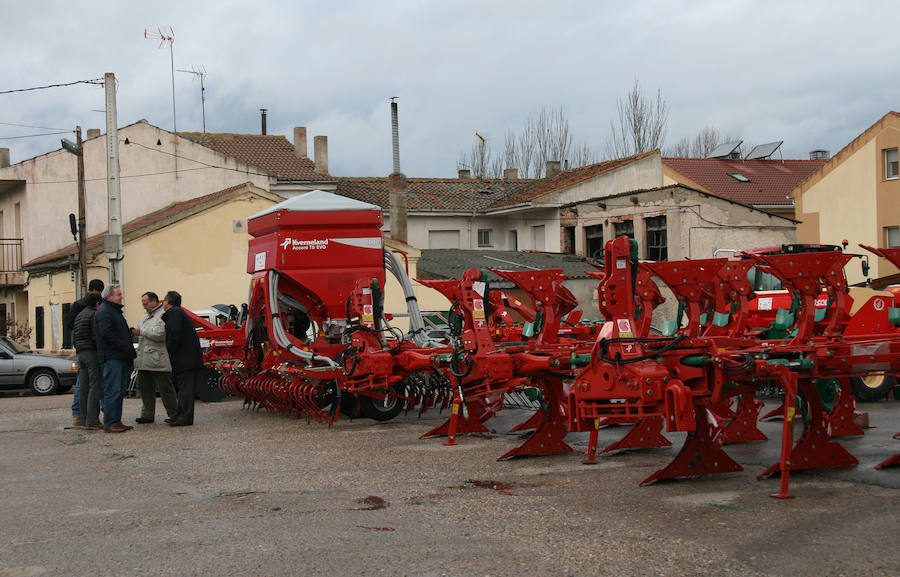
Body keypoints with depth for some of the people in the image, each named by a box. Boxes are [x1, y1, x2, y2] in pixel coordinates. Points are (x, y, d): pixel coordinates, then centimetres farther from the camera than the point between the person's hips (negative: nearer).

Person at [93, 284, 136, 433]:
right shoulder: (104, 312, -9)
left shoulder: (115, 311, 24)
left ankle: (116, 421, 16)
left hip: (120, 358, 10)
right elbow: (107, 334, -20)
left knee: (119, 391, 11)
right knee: (112, 391, -10)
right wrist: (126, 348, -17)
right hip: (111, 358, -10)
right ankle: (110, 424, -9)